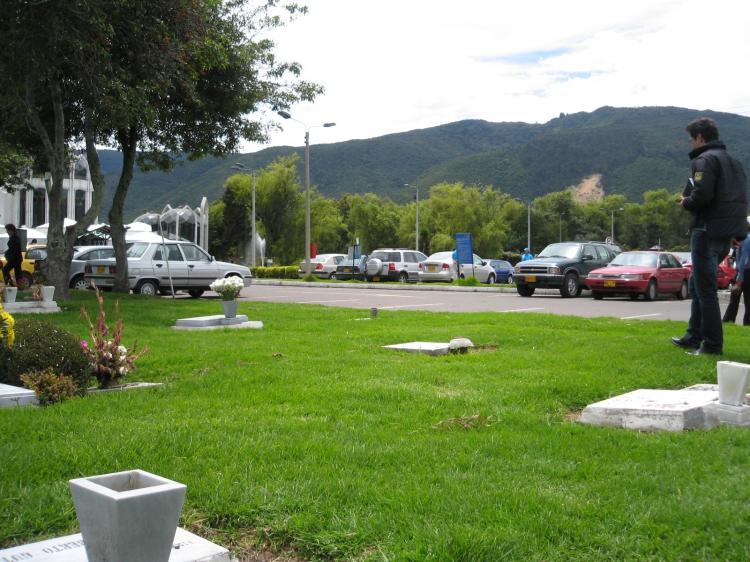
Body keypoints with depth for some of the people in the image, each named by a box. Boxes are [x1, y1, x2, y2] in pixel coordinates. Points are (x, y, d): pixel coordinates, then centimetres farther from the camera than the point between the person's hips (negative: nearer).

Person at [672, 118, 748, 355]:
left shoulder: (705, 160, -10)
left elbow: (702, 195, -24)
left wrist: (686, 202, -5)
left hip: (708, 231, -9)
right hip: (727, 234, 9)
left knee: (705, 288, -5)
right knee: (698, 284, 19)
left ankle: (713, 344, -4)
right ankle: (694, 337, 25)